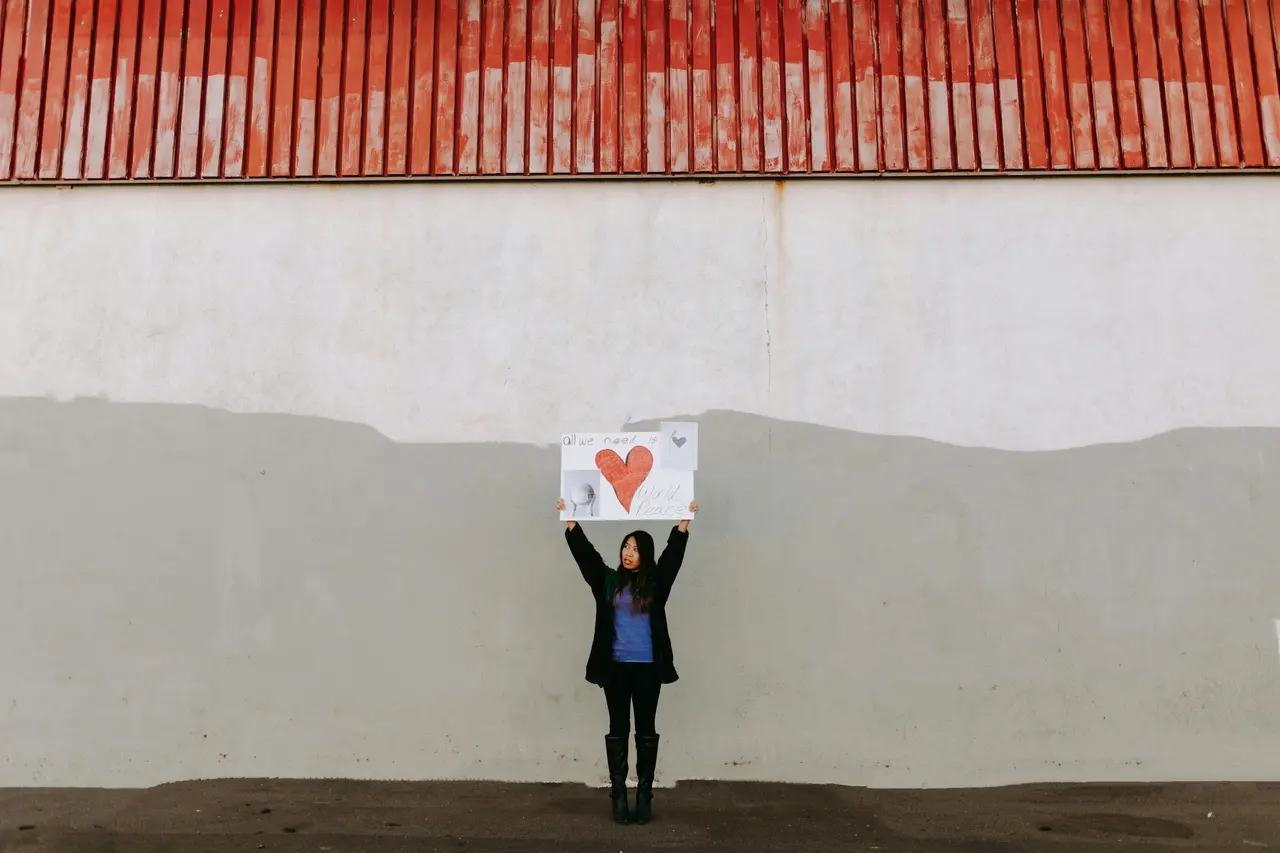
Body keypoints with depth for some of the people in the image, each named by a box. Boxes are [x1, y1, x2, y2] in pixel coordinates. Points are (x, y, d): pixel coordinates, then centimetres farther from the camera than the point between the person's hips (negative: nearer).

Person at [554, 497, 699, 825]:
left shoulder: (655, 583, 2)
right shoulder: (608, 581, 4)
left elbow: (674, 553, -7)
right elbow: (585, 552, -4)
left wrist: (685, 520, -18)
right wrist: (569, 519, -13)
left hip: (648, 668, 0)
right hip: (615, 667, 1)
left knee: (645, 730, 6)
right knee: (618, 730, 6)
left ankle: (644, 796, 14)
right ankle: (619, 796, 13)